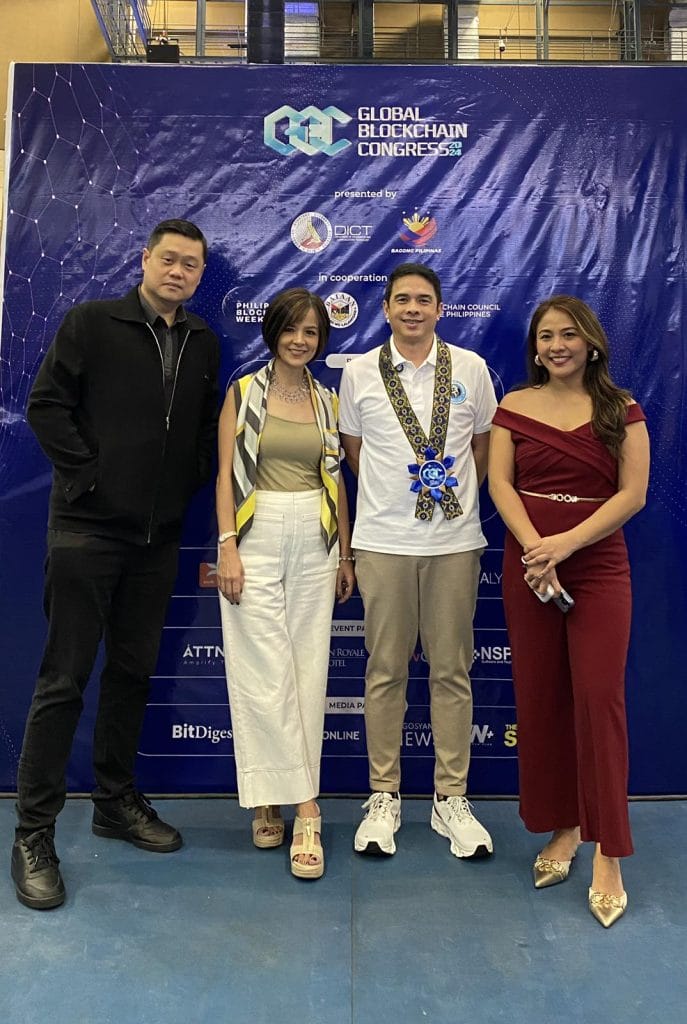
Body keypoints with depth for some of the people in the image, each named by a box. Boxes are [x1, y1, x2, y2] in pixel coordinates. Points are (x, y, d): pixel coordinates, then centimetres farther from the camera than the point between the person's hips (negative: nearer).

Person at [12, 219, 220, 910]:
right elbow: (46, 405, -7)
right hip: (88, 528, -5)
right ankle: (33, 832, 11)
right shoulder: (91, 322, -2)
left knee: (133, 672, 14)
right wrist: (87, 475, -11)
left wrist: (192, 485, 2)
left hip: (158, 536, 5)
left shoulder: (203, 343, 12)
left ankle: (116, 802, 29)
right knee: (64, 678, -1)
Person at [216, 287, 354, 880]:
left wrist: (345, 553, 10)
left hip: (316, 541, 3)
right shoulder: (243, 393, 4)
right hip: (256, 536, -3)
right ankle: (305, 807, 4)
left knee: (309, 671, 1)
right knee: (264, 674, -6)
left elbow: (335, 480, 14)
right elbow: (226, 474, -1)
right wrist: (228, 548, -10)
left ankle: (275, 798, 13)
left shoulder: (328, 401, 13)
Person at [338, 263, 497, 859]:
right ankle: (384, 797, 19)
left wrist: (456, 496, 10)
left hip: (455, 541, 1)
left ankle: (451, 798, 19)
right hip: (383, 540, 0)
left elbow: (484, 446, 15)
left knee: (452, 669, 5)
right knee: (386, 669, 5)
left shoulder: (470, 368, 6)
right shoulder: (360, 372, 5)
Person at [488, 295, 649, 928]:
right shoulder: (515, 407, 6)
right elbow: (500, 483, -2)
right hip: (527, 565, 2)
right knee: (538, 698, 6)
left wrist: (567, 542, -16)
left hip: (599, 567, -1)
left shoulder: (621, 410, 3)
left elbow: (633, 493, -4)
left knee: (599, 696, -7)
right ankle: (561, 828, 23)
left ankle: (607, 853, 5)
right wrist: (535, 548, -17)